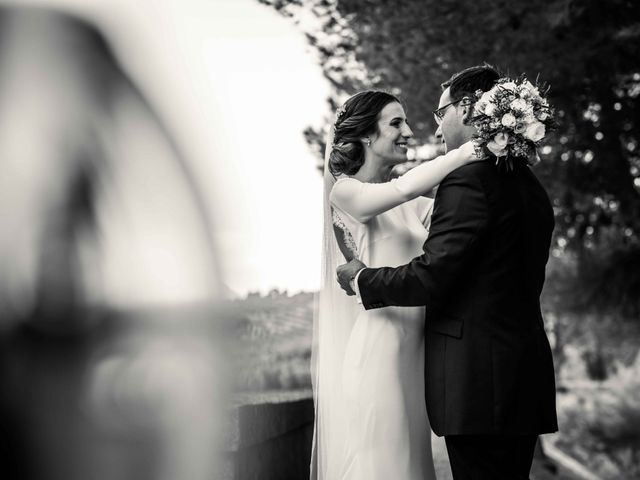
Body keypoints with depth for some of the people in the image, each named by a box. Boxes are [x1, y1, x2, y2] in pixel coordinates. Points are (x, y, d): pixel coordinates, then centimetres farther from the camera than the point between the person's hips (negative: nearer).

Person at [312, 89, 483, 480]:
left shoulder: (413, 207, 15)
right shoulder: (345, 191, -7)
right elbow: (405, 187, -22)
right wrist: (469, 151, -20)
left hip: (410, 353, 7)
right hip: (372, 354, -7)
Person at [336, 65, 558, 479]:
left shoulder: (469, 179, -12)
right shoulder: (531, 185, 15)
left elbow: (429, 278, -16)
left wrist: (362, 279, 1)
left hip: (479, 379, -9)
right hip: (527, 378, 9)